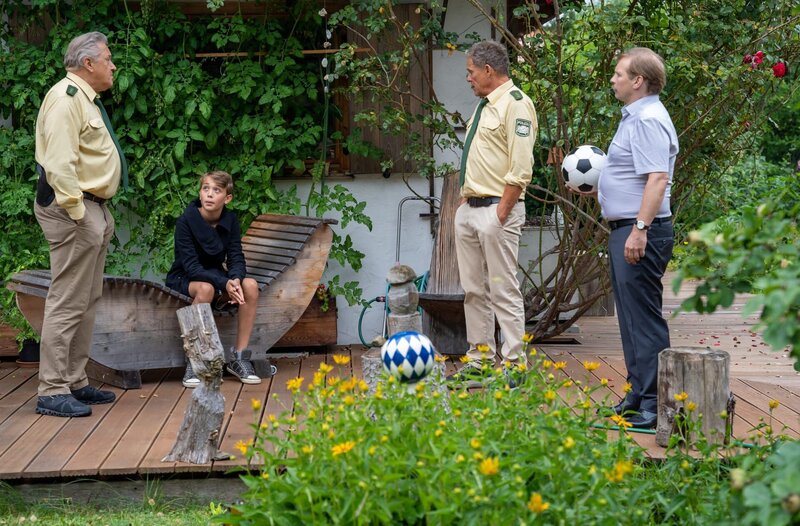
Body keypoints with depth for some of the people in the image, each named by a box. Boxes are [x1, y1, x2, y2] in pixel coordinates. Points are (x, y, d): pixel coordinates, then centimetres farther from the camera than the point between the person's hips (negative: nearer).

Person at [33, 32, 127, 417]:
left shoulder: (86, 99, 19)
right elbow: (59, 164, -23)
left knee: (88, 301, 14)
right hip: (74, 211, -11)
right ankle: (53, 392, -5)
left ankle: (75, 383, 22)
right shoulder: (66, 99, -15)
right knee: (68, 303, -9)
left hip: (94, 209, 11)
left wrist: (99, 212, 18)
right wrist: (78, 213, -23)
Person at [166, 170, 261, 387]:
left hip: (215, 276, 5)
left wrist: (235, 279, -32)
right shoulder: (186, 221, -19)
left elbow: (236, 258, -8)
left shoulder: (230, 221, -4)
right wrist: (225, 284, -38)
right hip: (184, 280, -5)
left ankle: (239, 357, -18)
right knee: (206, 288, -39)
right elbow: (191, 267, -25)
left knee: (250, 285, -25)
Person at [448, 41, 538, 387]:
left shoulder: (515, 104, -12)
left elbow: (520, 169, -18)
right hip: (469, 209, 10)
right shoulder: (484, 105, 19)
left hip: (496, 209, -10)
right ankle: (480, 361, 18)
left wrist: (500, 213, -20)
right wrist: (465, 200, 15)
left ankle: (514, 366, -2)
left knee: (503, 290, -7)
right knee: (474, 290, 12)